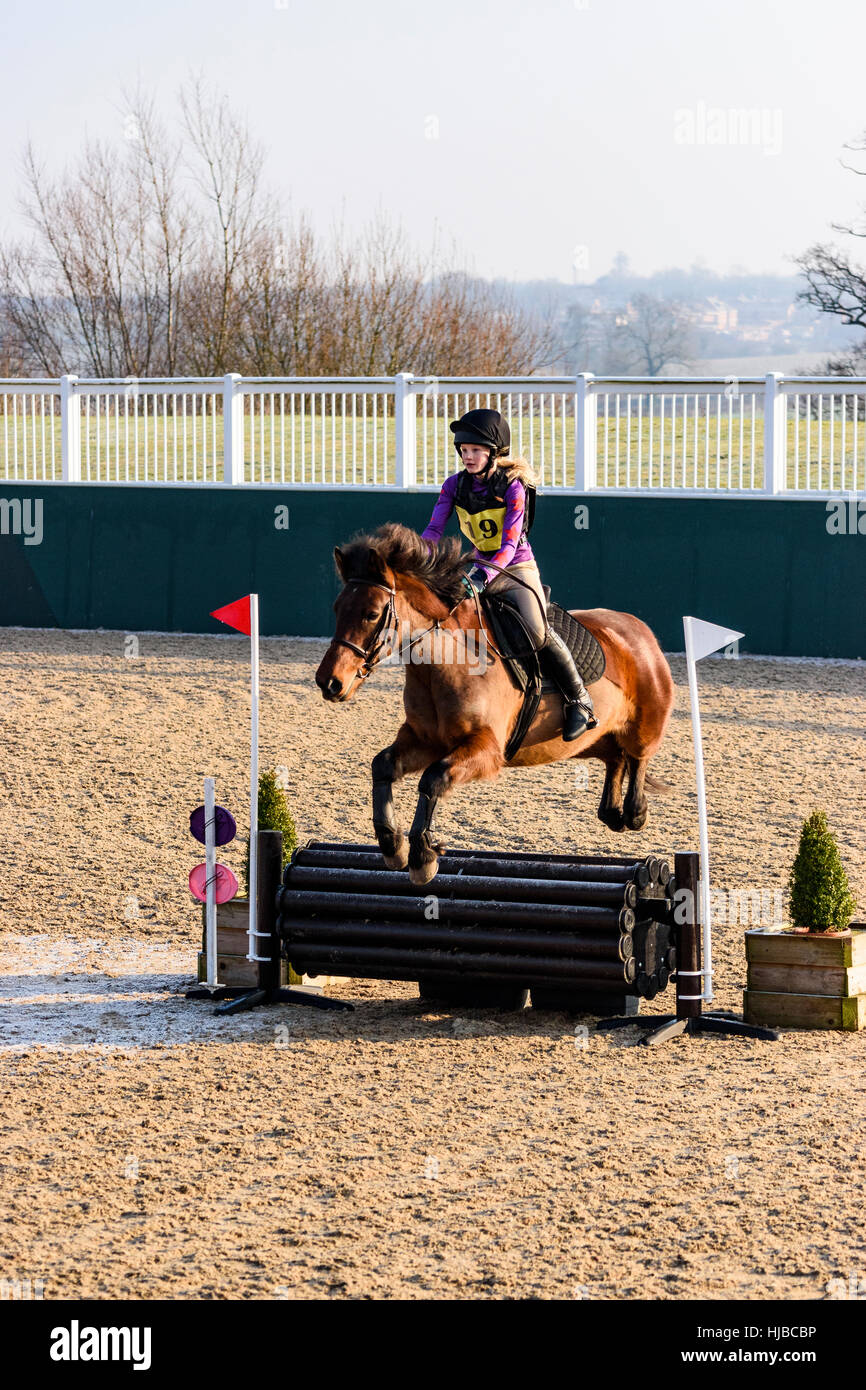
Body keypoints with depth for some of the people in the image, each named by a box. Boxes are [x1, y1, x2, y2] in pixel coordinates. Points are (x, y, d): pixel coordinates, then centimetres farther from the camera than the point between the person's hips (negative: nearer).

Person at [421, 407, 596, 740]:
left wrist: (485, 576, -40)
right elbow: (434, 530, -8)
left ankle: (579, 699, -10)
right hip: (480, 568, 6)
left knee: (536, 631, -25)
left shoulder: (513, 487, -17)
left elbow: (509, 544, -25)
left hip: (517, 568, -6)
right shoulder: (455, 485, -2)